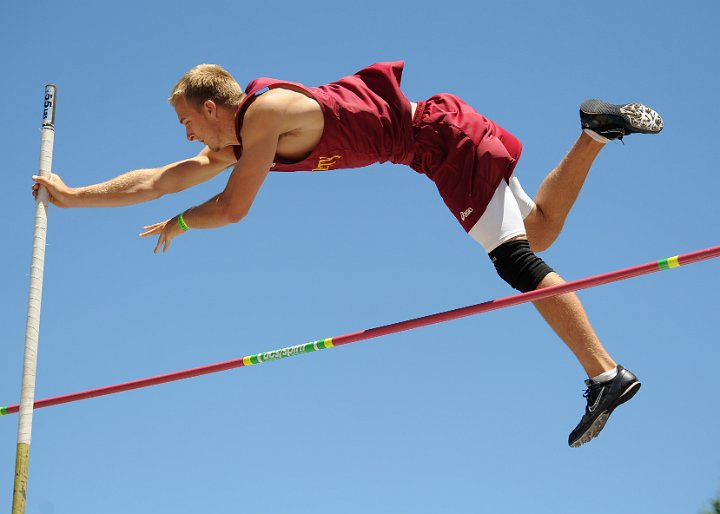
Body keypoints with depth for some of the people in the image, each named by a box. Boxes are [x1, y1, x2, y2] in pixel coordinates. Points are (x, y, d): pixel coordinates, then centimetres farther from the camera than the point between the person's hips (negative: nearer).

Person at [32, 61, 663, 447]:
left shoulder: (265, 112, -17)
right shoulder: (234, 143, 10)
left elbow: (234, 208, -15)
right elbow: (156, 180, 14)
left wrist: (180, 222, 4)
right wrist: (73, 196, 15)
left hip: (443, 136, -9)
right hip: (440, 141, 9)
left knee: (518, 259, -17)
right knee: (538, 233, 17)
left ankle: (606, 372, -21)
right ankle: (597, 131, 15)